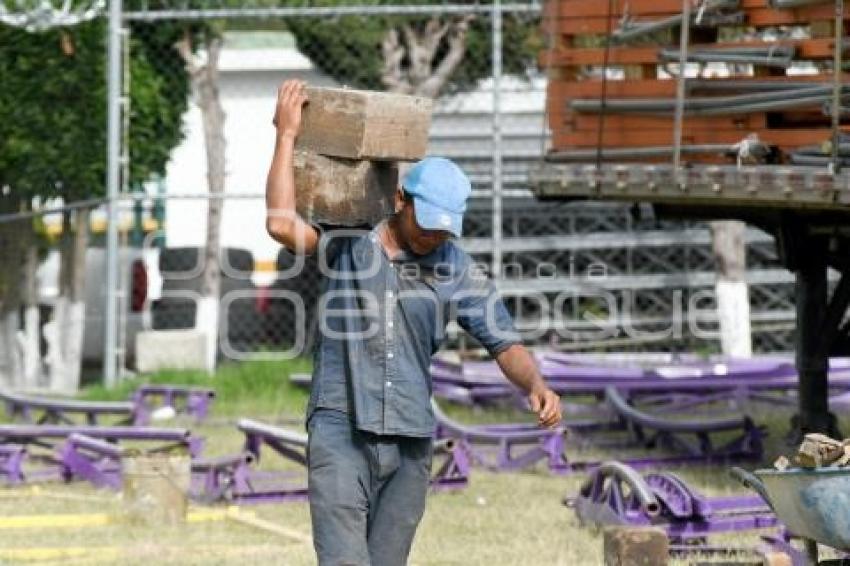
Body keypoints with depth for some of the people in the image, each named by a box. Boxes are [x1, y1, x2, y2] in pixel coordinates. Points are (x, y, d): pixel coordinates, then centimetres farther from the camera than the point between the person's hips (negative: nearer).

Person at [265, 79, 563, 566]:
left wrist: (536, 385, -18)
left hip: (411, 441, 3)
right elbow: (282, 223, -17)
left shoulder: (457, 270, 5)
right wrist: (288, 135, -13)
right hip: (341, 435, -3)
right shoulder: (346, 244, -1)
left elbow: (505, 343, 3)